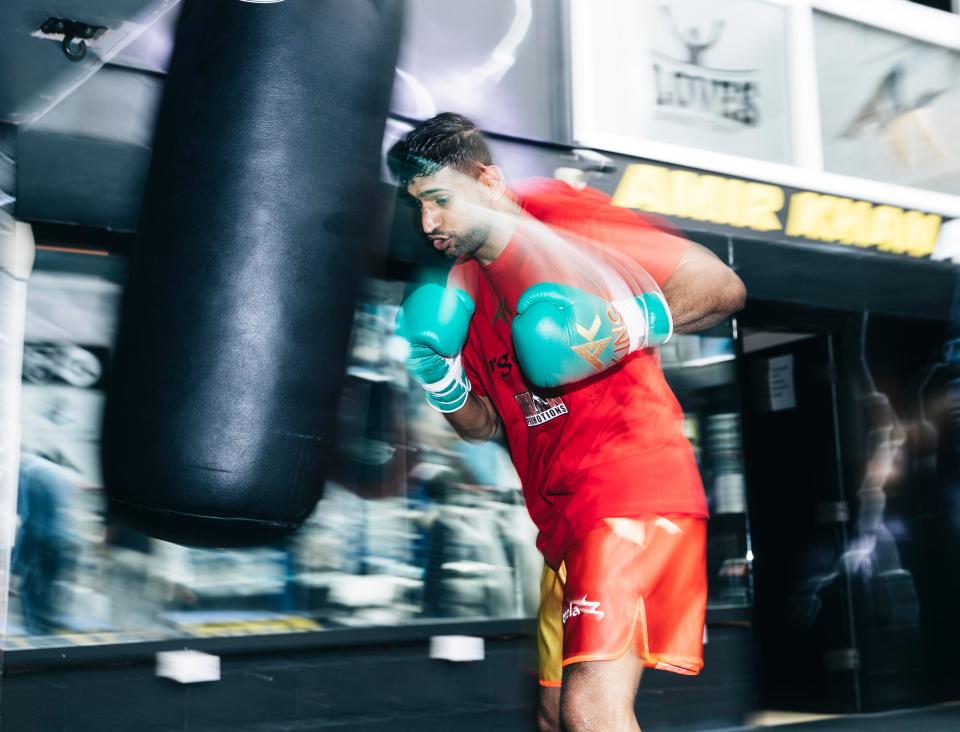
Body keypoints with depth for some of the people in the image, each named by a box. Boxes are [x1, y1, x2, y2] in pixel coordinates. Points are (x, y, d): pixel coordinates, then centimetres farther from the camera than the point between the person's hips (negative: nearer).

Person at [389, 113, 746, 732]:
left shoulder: (566, 221, -6)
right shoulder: (463, 290, 14)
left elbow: (725, 286, -6)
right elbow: (484, 425, 19)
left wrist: (629, 326, -22)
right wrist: (441, 381, -1)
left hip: (631, 486, -8)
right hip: (561, 518, 9)